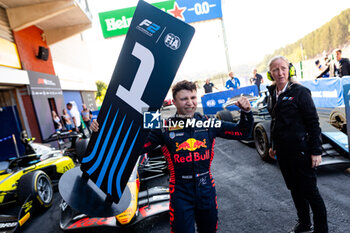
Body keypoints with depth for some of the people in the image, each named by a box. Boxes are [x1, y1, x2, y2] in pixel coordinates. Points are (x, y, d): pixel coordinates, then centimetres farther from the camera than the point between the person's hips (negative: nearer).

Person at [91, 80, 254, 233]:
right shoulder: (165, 128, -10)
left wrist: (246, 112, -13)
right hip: (180, 192, -3)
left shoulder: (209, 123, -3)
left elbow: (242, 132, 4)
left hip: (206, 188, 3)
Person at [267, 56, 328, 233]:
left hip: (300, 150, -6)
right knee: (295, 189, 19)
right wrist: (273, 146, 18)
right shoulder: (272, 94, 7)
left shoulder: (299, 92, -11)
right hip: (283, 151, 6)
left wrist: (316, 151, -13)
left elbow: (313, 123, -12)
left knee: (310, 191, 5)